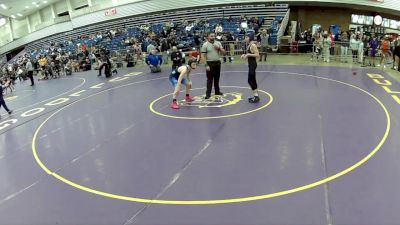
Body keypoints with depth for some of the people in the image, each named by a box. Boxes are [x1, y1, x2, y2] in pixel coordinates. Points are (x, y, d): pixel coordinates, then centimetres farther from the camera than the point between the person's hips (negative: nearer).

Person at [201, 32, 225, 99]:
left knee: (217, 78, 14)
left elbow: (223, 52, 8)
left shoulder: (218, 43, 7)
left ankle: (217, 91, 27)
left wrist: (219, 48, -11)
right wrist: (206, 65, -16)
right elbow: (203, 56, -9)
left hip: (217, 63, 4)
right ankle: (208, 93, 1)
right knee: (209, 79, -3)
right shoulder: (205, 45, -6)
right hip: (210, 63, -4)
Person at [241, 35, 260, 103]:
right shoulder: (249, 45, 13)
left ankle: (256, 96, -6)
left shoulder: (253, 45, -15)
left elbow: (257, 55, -22)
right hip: (251, 64, 10)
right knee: (252, 80, 14)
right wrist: (245, 55, 8)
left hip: (253, 64, -10)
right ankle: (256, 95, 21)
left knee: (250, 80, -10)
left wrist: (248, 54, -23)